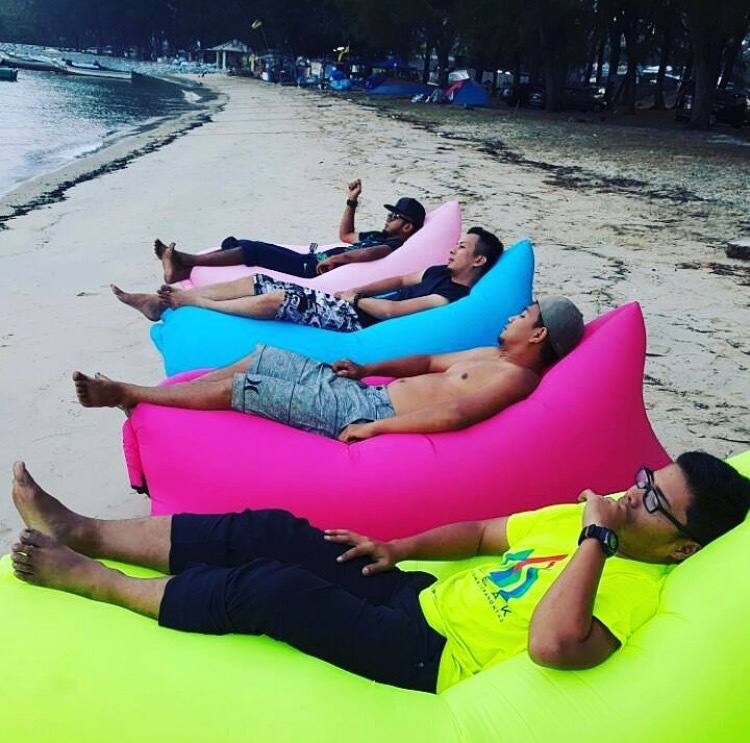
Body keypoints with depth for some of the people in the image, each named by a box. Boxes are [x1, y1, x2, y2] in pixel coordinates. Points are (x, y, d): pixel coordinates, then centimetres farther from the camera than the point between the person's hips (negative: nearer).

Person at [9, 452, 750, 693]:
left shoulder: (637, 590, -15)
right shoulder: (590, 518, 11)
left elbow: (551, 643, -36)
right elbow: (480, 532, 16)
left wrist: (596, 535, -28)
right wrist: (396, 548, 7)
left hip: (429, 658, -7)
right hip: (423, 595, 8)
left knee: (271, 587, -22)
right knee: (272, 530, -5)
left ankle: (92, 579, -2)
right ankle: (83, 530, 4)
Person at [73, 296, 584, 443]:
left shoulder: (514, 376, -14)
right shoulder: (493, 356, 17)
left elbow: (454, 415, -29)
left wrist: (375, 427, -26)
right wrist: (366, 368, 14)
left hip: (363, 411, -9)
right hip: (361, 390, 9)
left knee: (239, 388, -8)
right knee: (258, 358, 9)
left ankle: (131, 394, 9)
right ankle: (138, 395, 17)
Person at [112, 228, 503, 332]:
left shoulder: (455, 295, -14)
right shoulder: (442, 272, 17)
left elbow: (390, 310, -21)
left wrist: (355, 299, -5)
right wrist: (355, 290, 14)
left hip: (359, 323, -9)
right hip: (351, 307, 9)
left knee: (276, 300, -23)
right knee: (259, 282, -1)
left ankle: (182, 299, -6)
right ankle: (162, 301, -1)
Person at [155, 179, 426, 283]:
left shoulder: (395, 245, -4)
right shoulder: (380, 236, 26)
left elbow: (374, 253, -27)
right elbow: (345, 235, 37)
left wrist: (337, 258, -32)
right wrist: (352, 201, 27)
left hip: (314, 271, -9)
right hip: (310, 261, 9)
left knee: (254, 250, -18)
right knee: (239, 245, 1)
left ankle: (185, 260, -15)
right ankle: (184, 268, -6)